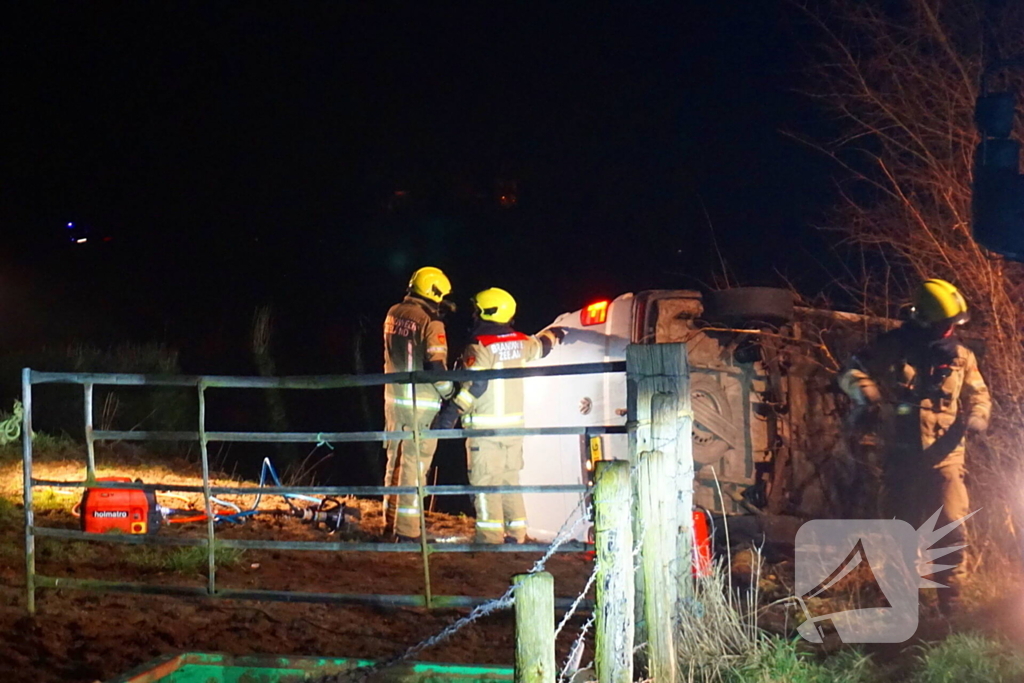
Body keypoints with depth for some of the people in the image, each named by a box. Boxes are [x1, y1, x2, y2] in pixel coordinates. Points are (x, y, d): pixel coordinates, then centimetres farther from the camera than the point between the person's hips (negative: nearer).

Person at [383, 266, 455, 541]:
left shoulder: (394, 314, 6)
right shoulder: (431, 323, -16)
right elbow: (436, 366, -20)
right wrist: (450, 392, -6)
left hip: (393, 397, 7)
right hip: (420, 402, -7)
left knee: (395, 458, 17)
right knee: (415, 463, -2)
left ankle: (391, 520, 26)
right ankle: (407, 529, 0)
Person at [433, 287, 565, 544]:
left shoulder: (480, 347, -14)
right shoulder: (520, 343, 7)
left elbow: (475, 386, -23)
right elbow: (541, 345, 28)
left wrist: (450, 414, -21)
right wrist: (554, 335, 51)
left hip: (485, 427, -7)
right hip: (514, 424, 7)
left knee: (485, 482, -4)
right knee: (510, 480, 15)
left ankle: (490, 538, -7)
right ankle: (516, 534, 16)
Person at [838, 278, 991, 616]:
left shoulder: (960, 356, 6)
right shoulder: (891, 347, -3)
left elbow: (978, 395, 12)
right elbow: (851, 373, -2)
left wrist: (974, 418, -10)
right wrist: (870, 398, -19)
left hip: (943, 456, 1)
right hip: (901, 456, -1)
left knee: (952, 528, -12)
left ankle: (951, 600, -3)